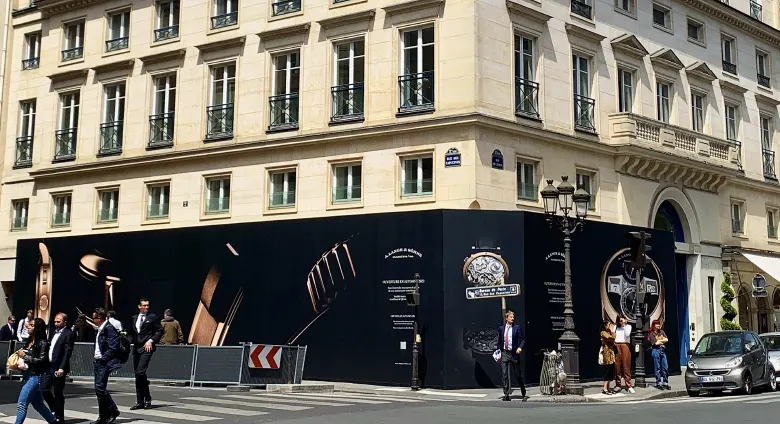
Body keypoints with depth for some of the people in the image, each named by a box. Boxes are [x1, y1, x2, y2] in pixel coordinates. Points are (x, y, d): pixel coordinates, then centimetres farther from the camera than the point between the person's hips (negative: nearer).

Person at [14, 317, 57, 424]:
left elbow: (42, 360, -17)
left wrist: (25, 356, -16)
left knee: (21, 402, -10)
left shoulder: (43, 343, -13)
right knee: (37, 403, 16)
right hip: (28, 375, 8)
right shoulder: (29, 341, 9)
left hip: (36, 376, -8)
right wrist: (20, 356, -3)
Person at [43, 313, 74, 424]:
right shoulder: (54, 332, 15)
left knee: (58, 393, -1)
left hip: (58, 368, -8)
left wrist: (61, 368, -23)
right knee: (45, 390, 8)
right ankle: (55, 410, 26)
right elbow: (49, 348, 17)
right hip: (49, 366, 8)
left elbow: (68, 352, -16)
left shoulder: (68, 334, -10)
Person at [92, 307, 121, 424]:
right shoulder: (100, 329, 15)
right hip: (98, 362, 10)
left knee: (100, 388, -12)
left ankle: (113, 411, 0)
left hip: (104, 363, -10)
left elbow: (113, 347, -21)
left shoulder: (109, 328, -14)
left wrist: (104, 359, -17)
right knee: (99, 389, 10)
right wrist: (97, 359, 9)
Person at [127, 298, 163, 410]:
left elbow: (160, 330, 0)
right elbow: (130, 332, 24)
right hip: (136, 348, 6)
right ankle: (140, 402, 12)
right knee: (138, 375, 7)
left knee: (140, 372, -18)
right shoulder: (134, 318, 15)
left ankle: (147, 399, -5)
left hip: (147, 348, -6)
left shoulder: (152, 317, 0)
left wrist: (151, 340, -10)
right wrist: (132, 340, 6)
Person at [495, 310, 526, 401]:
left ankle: (523, 394, 21)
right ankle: (506, 394, -2)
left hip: (514, 353, -2)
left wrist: (520, 347, -20)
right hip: (504, 353, 2)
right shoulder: (501, 328, 8)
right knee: (505, 375, -5)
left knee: (518, 375, 7)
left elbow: (522, 340, -2)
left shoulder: (517, 328, 0)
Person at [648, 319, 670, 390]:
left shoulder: (662, 332, 16)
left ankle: (665, 383, 8)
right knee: (657, 368, -2)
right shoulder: (652, 334, 0)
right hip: (656, 350, -5)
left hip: (662, 350, 5)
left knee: (665, 367, 1)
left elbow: (666, 340, 5)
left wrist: (659, 341, -3)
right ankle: (658, 383, 3)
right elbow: (655, 343, -10)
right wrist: (662, 341, 3)